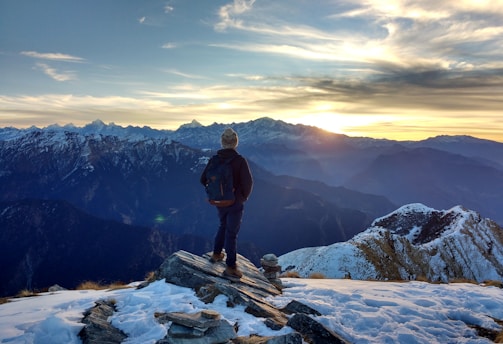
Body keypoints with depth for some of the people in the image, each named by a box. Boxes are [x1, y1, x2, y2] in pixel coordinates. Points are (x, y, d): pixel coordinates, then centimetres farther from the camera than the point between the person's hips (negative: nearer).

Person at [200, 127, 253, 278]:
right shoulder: (240, 160, -20)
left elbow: (203, 179, 0)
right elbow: (248, 182, -21)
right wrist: (244, 196, 0)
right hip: (235, 202, -5)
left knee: (223, 226, 28)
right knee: (232, 232, 6)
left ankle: (216, 254, 40)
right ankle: (231, 267, 14)